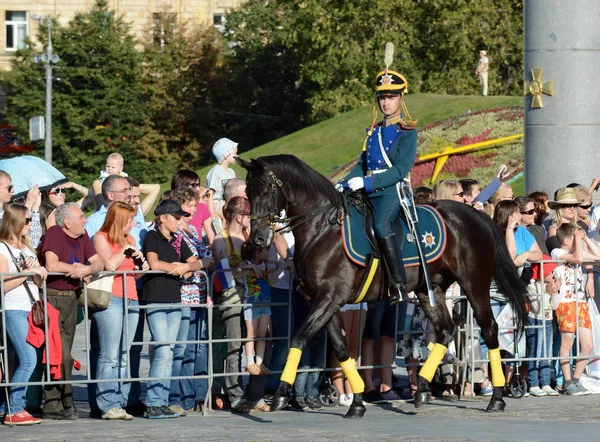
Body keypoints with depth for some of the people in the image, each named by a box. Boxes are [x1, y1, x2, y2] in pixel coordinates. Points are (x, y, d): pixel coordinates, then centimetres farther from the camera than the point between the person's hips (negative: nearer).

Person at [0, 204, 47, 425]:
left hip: (31, 310, 8)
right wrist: (28, 272, -15)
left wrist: (37, 271, -2)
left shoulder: (27, 249, 19)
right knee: (28, 359, -17)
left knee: (22, 361, 3)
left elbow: (40, 281, 19)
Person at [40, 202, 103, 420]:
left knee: (64, 354, 9)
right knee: (61, 354, -9)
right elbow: (52, 265, -22)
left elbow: (98, 263, 5)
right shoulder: (54, 233, -12)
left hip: (70, 298, 7)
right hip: (52, 298, -7)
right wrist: (77, 268, -10)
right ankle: (66, 404, -3)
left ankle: (54, 404, 14)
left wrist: (86, 269, -17)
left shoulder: (82, 237, 9)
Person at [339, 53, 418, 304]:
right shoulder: (375, 131, 21)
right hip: (368, 193, 8)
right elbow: (362, 165, 21)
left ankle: (399, 284, -32)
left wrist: (367, 182, -19)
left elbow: (401, 169, -12)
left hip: (392, 191, -8)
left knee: (381, 225, -32)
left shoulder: (407, 132, -1)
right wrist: (345, 184, 3)